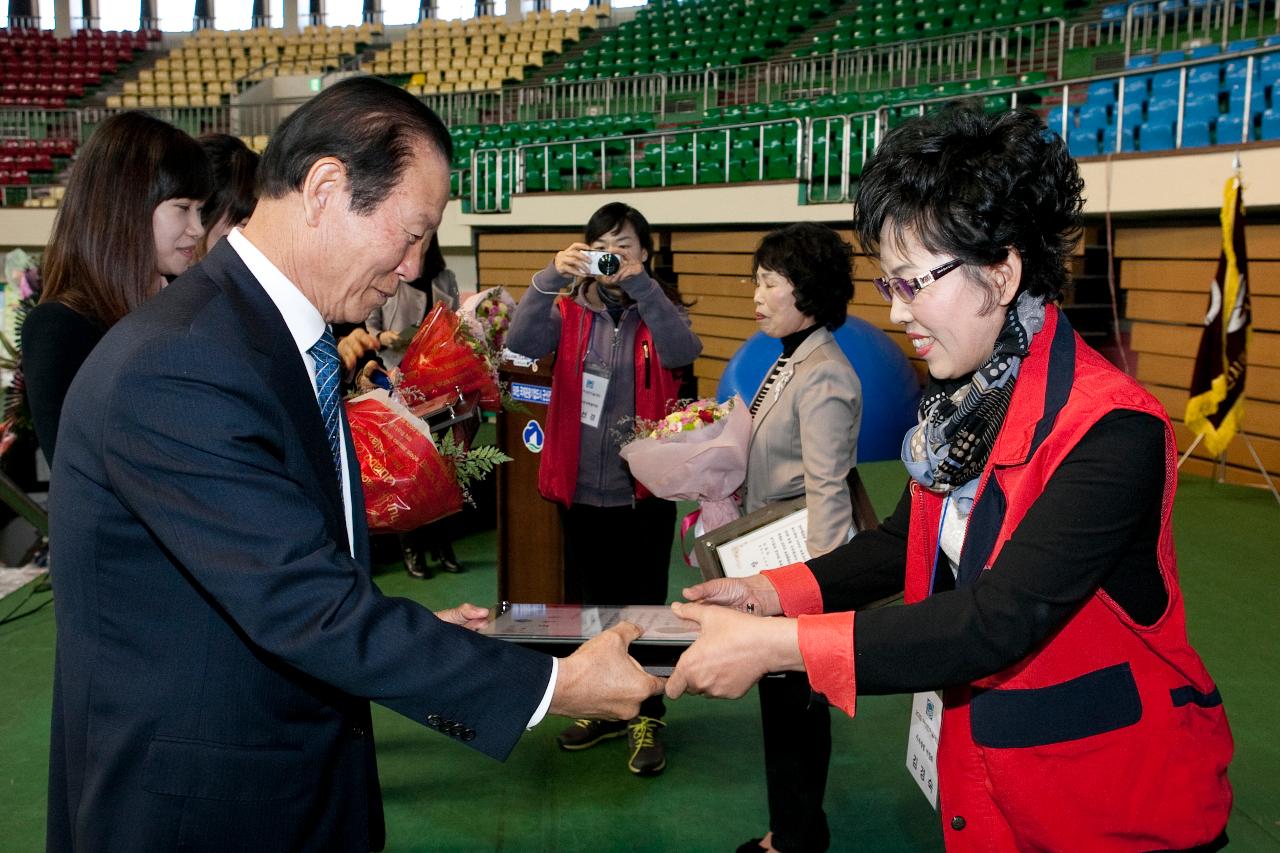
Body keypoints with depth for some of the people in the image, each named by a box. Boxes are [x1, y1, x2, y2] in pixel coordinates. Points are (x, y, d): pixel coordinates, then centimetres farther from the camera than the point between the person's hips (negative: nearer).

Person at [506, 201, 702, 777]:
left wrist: (639, 283, -30)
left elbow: (684, 351, -24)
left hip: (644, 489, -3)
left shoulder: (659, 308, -1)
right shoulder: (571, 308, 3)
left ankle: (646, 719, 25)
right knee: (588, 602, 16)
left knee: (644, 606, 7)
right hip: (580, 487, 3)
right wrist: (552, 277, -28)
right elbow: (522, 343, -16)